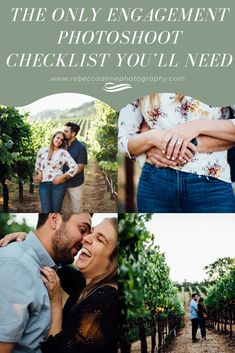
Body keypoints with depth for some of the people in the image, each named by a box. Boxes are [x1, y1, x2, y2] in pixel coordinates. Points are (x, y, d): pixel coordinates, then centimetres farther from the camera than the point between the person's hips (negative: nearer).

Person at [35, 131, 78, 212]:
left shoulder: (63, 152, 3)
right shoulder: (42, 150, 10)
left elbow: (74, 167, -5)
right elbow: (37, 165, 20)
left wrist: (61, 177, -9)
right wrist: (39, 173, 0)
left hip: (58, 184, -1)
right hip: (44, 184, 1)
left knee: (56, 210, 2)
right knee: (46, 211, -4)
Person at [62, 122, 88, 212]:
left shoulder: (81, 147, -10)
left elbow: (79, 168, -14)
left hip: (75, 184, -4)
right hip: (63, 183, 4)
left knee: (76, 209, 6)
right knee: (64, 208, 14)